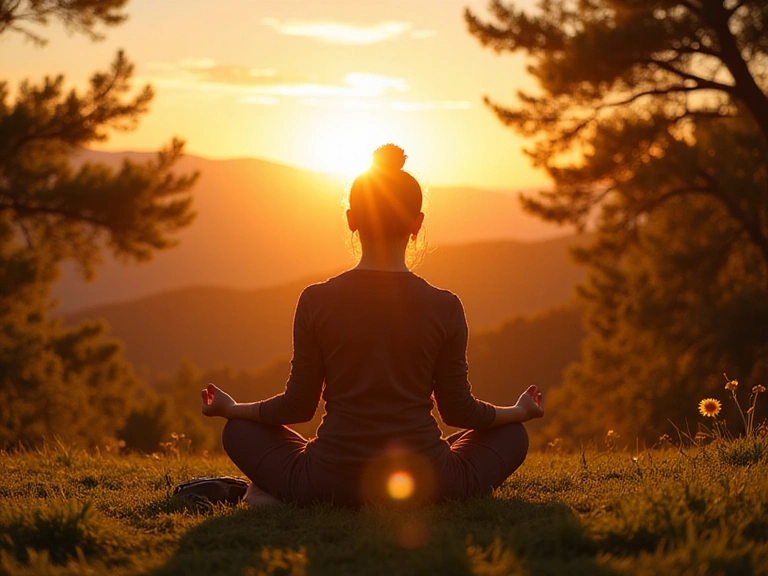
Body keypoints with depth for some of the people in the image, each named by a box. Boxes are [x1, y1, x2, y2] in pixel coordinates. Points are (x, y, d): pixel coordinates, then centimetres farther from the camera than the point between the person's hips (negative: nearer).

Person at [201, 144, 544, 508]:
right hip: (427, 486, 0)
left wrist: (230, 408, 19)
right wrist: (521, 411, 22)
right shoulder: (444, 307, -5)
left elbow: (298, 406, 1)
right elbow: (458, 410, 3)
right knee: (513, 435, 26)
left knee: (240, 431, 25)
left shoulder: (316, 301, -6)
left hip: (330, 486, 0)